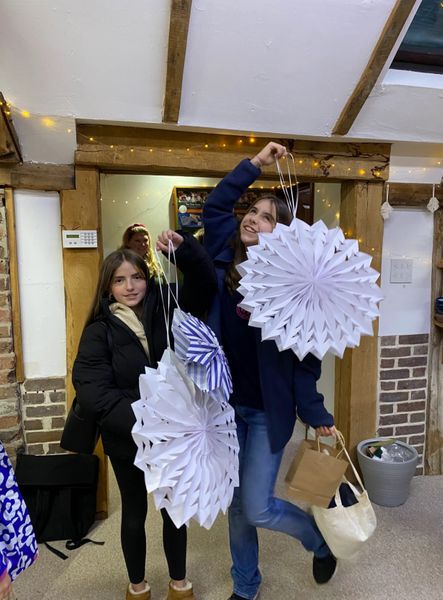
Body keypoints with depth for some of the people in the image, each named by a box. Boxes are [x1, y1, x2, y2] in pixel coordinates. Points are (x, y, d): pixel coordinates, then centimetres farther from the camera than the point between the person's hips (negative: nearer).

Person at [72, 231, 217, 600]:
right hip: (127, 440, -1)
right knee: (134, 514, 19)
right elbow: (93, 392, -18)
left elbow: (205, 283, -11)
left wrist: (184, 248, -29)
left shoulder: (166, 311, -6)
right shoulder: (100, 331, -11)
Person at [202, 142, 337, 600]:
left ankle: (322, 539, 33)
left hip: (267, 410, -4)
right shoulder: (224, 261, -3)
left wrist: (317, 416, -9)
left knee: (257, 508, 1)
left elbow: (302, 355, -11)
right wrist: (254, 164, 7)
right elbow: (215, 205, 9)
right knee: (236, 504, 17)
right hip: (225, 403, 5)